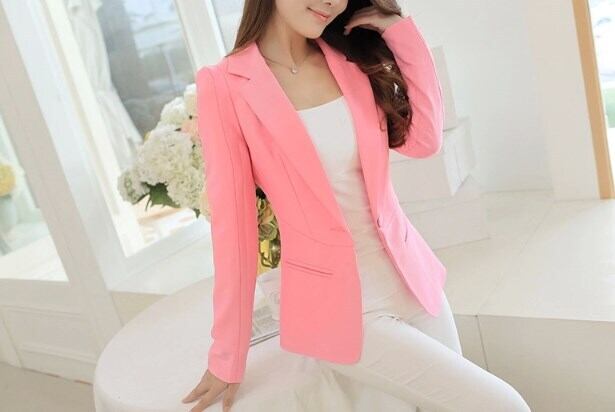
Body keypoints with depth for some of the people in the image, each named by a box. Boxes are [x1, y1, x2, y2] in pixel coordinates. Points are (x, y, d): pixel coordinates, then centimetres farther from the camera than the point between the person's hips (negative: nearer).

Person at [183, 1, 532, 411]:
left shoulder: (348, 60, 4)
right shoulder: (225, 86, -12)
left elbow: (423, 139, -2)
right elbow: (232, 221, -11)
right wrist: (228, 356, -5)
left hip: (410, 280, 6)